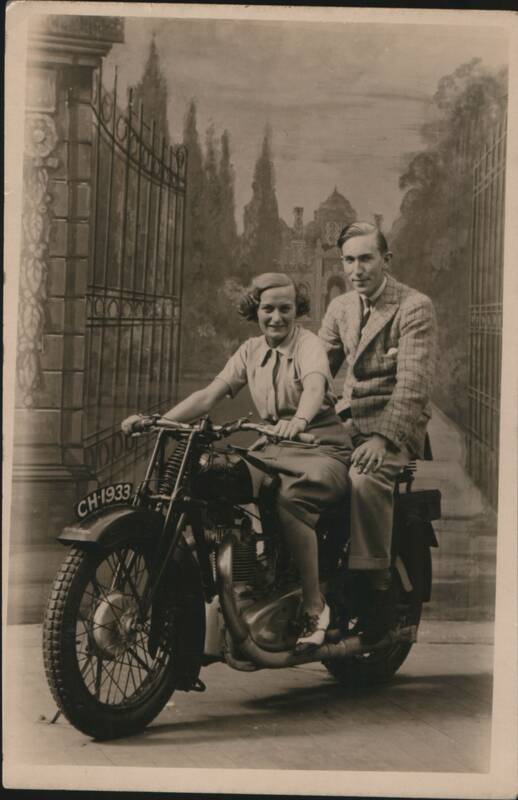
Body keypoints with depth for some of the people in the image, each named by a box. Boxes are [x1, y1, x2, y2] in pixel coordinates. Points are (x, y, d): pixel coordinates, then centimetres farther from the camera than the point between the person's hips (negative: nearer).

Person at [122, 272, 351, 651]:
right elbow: (210, 394, 7)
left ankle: (315, 607, -26)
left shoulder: (309, 344, -7)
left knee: (290, 499, -37)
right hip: (274, 449, 6)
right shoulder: (252, 350, 12)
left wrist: (299, 420, -52)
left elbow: (315, 385, -29)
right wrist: (158, 420, -7)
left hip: (322, 450, -6)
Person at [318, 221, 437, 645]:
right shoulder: (340, 308, 15)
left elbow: (413, 384, -17)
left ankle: (379, 588, -27)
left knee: (363, 479, -35)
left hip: (397, 424, -7)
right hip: (347, 419, 7)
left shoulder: (415, 306, -7)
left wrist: (383, 437, -29)